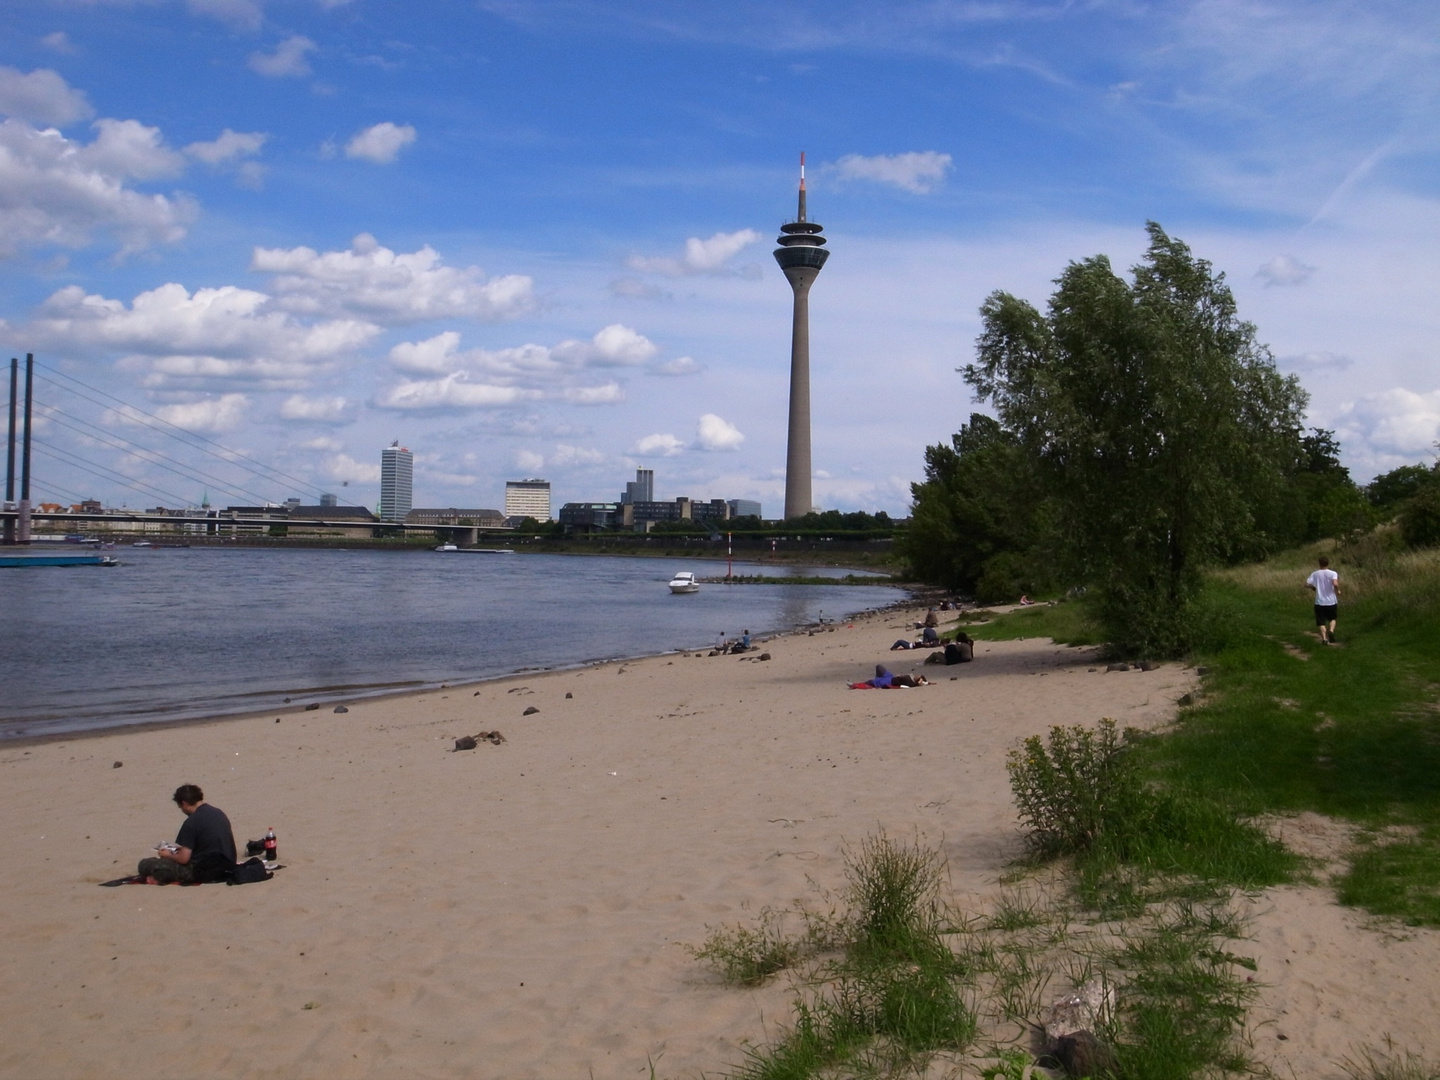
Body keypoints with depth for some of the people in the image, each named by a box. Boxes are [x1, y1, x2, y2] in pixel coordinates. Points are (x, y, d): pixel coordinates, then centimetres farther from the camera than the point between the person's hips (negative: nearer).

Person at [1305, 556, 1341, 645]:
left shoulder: (1315, 574, 0)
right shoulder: (1333, 573, -7)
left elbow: (1306, 584, -4)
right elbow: (1335, 584, -24)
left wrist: (1313, 588, 15)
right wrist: (1337, 591, -5)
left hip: (1319, 602, 0)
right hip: (1332, 602, 0)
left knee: (1321, 622, 5)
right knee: (1332, 619, 22)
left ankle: (1324, 638, -13)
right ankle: (1331, 631, -4)